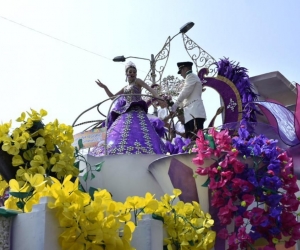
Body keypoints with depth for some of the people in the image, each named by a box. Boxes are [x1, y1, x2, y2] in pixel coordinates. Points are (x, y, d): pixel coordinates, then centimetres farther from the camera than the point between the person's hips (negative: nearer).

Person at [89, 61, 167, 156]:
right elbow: (112, 97, 32)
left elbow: (150, 89, -7)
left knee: (138, 134, -25)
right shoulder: (125, 88, 27)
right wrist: (104, 87, 18)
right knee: (118, 136, -6)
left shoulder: (137, 81, 8)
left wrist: (158, 99, -25)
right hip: (125, 114, 7)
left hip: (137, 112, -7)